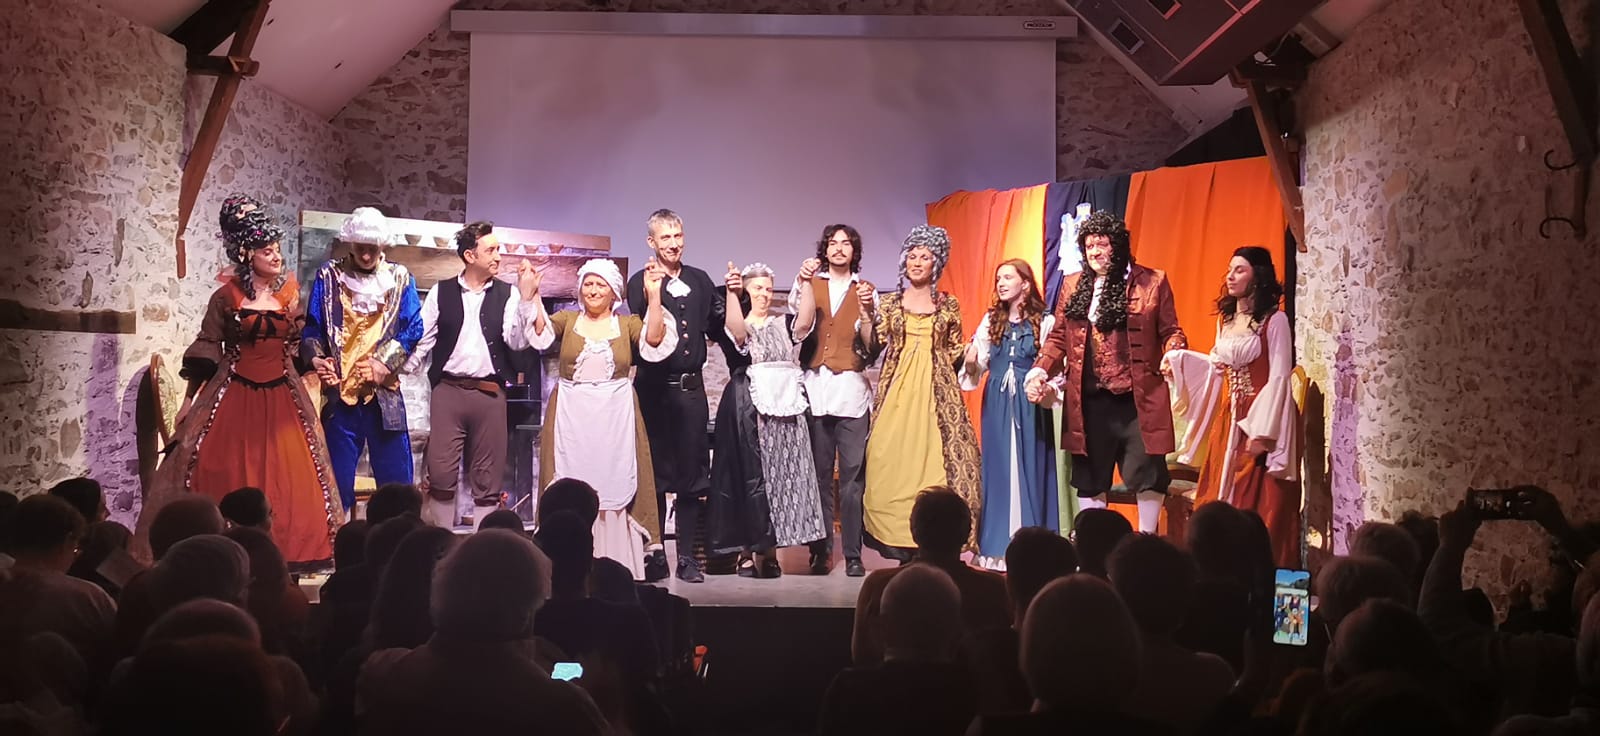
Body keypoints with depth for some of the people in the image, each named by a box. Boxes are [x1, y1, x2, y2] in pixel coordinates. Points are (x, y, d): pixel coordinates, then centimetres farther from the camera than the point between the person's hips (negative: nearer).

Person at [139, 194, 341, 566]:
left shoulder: (290, 293, 4)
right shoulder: (226, 296, -3)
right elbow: (206, 347, 2)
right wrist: (191, 399, 1)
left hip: (281, 396, 2)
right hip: (234, 394, -2)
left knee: (287, 478, -1)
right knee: (223, 476, 0)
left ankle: (284, 552, 8)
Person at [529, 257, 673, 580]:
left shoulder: (628, 324, 6)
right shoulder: (566, 320, 8)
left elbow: (654, 343, -11)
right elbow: (540, 333, -9)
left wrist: (654, 295, -18)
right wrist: (531, 294, -20)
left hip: (614, 417, 0)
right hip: (571, 417, 0)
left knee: (614, 488, 1)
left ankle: (616, 569, 6)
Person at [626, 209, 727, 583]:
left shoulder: (699, 280, 10)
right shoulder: (640, 282, -3)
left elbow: (716, 329, 15)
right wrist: (651, 293, -28)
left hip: (691, 387, 4)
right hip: (654, 387, -4)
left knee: (692, 473, 7)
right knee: (654, 473, 3)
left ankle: (687, 555, 15)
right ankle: (654, 553, 12)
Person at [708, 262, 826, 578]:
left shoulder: (783, 324, 15)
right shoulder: (738, 326, 4)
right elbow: (736, 332, -21)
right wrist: (730, 291, -36)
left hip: (785, 407, 4)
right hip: (750, 408, -4)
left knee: (784, 475, 1)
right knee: (753, 476, -4)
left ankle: (770, 548, 7)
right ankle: (758, 549, 0)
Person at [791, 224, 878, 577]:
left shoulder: (866, 290, 13)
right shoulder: (810, 284, 13)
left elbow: (870, 345, 3)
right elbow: (801, 328, -5)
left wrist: (866, 310, -11)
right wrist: (807, 282, -9)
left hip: (852, 389, 0)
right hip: (815, 388, 0)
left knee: (853, 475, -5)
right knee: (819, 473, -2)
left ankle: (853, 554, -2)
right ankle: (820, 551, 4)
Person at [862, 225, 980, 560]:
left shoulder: (948, 305, 10)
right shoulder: (890, 303, 11)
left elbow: (954, 353, 13)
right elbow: (873, 344, -1)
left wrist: (971, 348, -5)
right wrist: (867, 313, -12)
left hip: (936, 391, 0)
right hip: (898, 390, 0)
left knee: (937, 459, -8)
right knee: (892, 461, -7)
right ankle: (898, 541, -2)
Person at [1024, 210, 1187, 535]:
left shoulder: (1152, 282, 1)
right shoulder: (1072, 285, 10)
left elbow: (1171, 331, 3)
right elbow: (1059, 337, 13)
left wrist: (1173, 353, -18)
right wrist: (1040, 371, -1)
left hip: (1138, 398, -3)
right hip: (1089, 400, 3)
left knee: (1146, 471, 0)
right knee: (1090, 476, 9)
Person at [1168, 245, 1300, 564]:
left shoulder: (1274, 321, -8)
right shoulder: (1226, 319, 13)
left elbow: (1279, 378, -12)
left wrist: (1262, 431, -18)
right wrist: (1180, 360, 4)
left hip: (1259, 419, -6)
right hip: (1226, 419, 7)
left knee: (1257, 504, -4)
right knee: (1221, 500, 6)